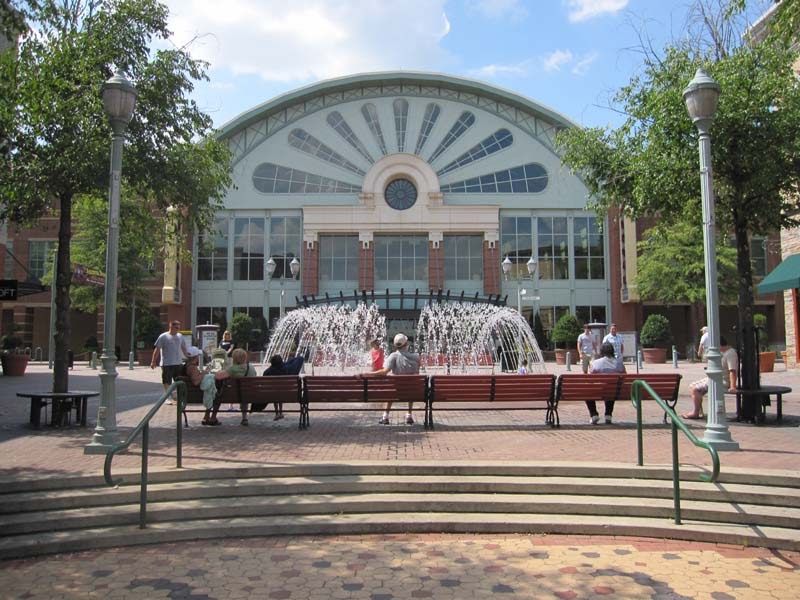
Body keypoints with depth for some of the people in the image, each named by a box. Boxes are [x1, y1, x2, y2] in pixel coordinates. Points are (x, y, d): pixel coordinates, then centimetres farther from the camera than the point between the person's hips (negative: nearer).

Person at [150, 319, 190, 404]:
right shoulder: (163, 337, -5)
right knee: (167, 382, 1)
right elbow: (157, 349, -4)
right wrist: (153, 361, -7)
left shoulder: (180, 336, 10)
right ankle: (168, 398, 11)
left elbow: (184, 349, 18)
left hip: (178, 363, 5)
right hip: (166, 363, -5)